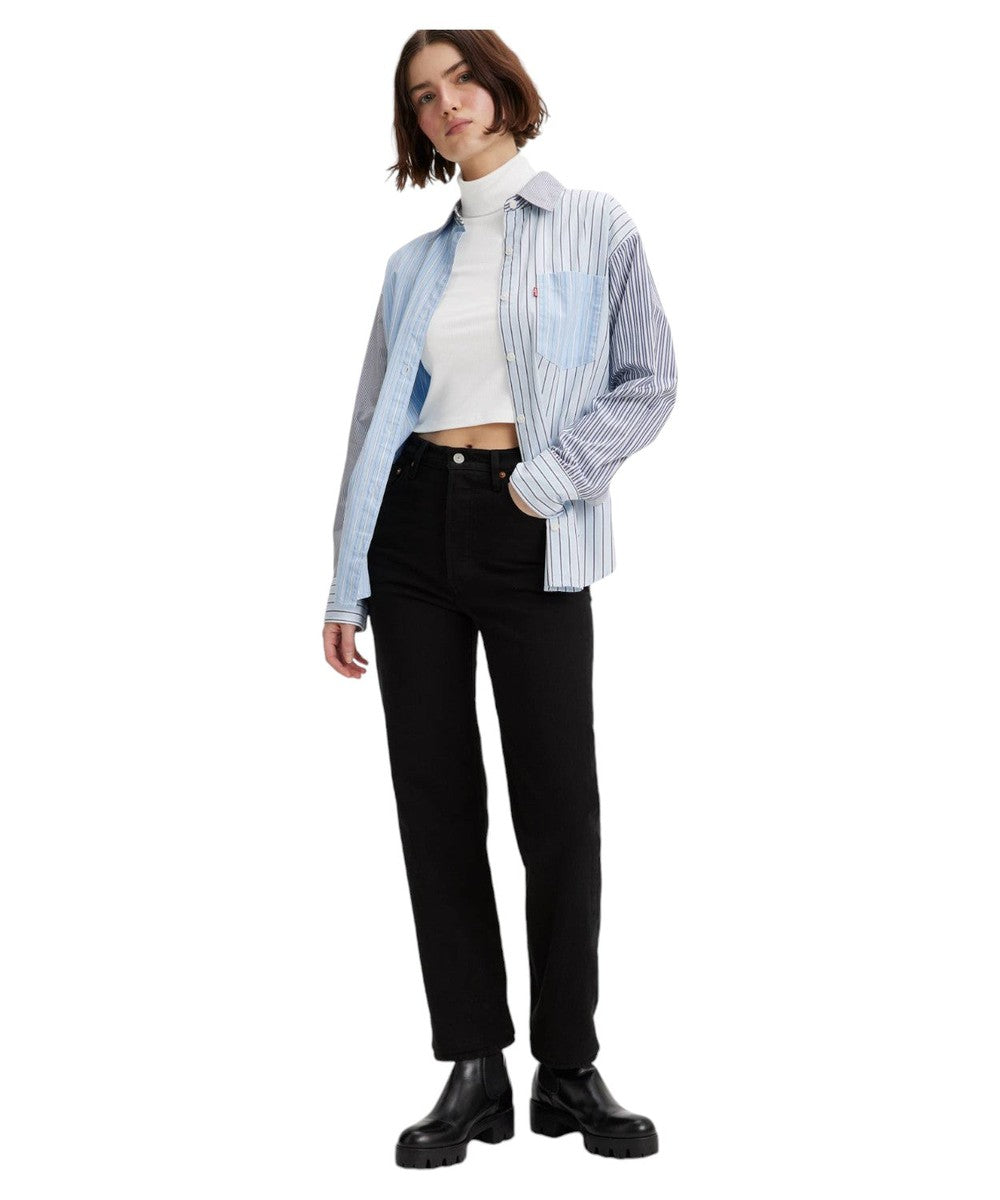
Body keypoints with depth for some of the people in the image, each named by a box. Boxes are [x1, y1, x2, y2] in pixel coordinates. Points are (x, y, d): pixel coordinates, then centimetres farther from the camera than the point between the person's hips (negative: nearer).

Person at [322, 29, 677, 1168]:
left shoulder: (594, 227, 6)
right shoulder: (414, 262, 15)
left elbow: (650, 380, 1)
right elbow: (372, 422, 13)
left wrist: (549, 474, -11)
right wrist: (345, 585, 8)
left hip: (529, 534, -3)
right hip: (415, 522, 3)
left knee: (559, 800, -4)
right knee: (436, 796, 2)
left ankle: (569, 1071, 8)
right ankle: (475, 1067, 9)